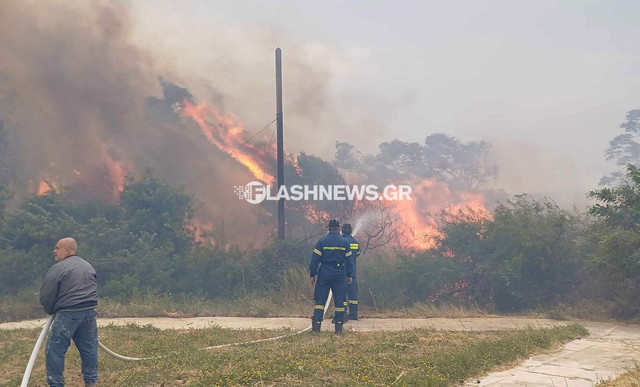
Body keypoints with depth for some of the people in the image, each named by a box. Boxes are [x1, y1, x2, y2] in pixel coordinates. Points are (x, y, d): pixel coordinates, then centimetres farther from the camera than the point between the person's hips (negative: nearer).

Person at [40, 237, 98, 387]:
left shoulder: (58, 268, -7)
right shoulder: (88, 266, 15)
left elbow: (46, 296, -3)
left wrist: (51, 311, 15)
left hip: (68, 314, -7)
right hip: (89, 313, 7)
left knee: (54, 351, 2)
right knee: (89, 349, 14)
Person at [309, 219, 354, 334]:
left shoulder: (322, 241, -3)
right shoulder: (344, 242, 3)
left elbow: (315, 259, -4)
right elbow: (349, 260, 7)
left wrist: (312, 274, 2)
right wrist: (349, 275, 16)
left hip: (324, 274, -1)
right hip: (339, 275, 1)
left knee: (320, 300, 3)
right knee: (339, 301, 6)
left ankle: (316, 325, -5)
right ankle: (339, 328, 6)